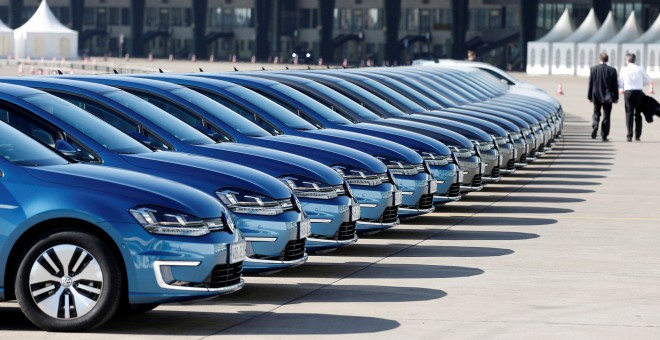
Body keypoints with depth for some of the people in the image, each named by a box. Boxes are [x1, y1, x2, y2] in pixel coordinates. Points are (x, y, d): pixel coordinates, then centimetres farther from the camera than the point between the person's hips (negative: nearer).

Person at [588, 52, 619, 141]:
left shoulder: (594, 69, -4)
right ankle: (604, 136, 4)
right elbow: (615, 85, -3)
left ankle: (595, 127, -11)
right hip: (608, 97, -1)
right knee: (606, 116, 5)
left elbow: (590, 84, 0)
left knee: (596, 113, 15)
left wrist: (589, 96, 7)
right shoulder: (612, 70, -6)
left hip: (596, 96, 1)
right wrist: (616, 97, 6)